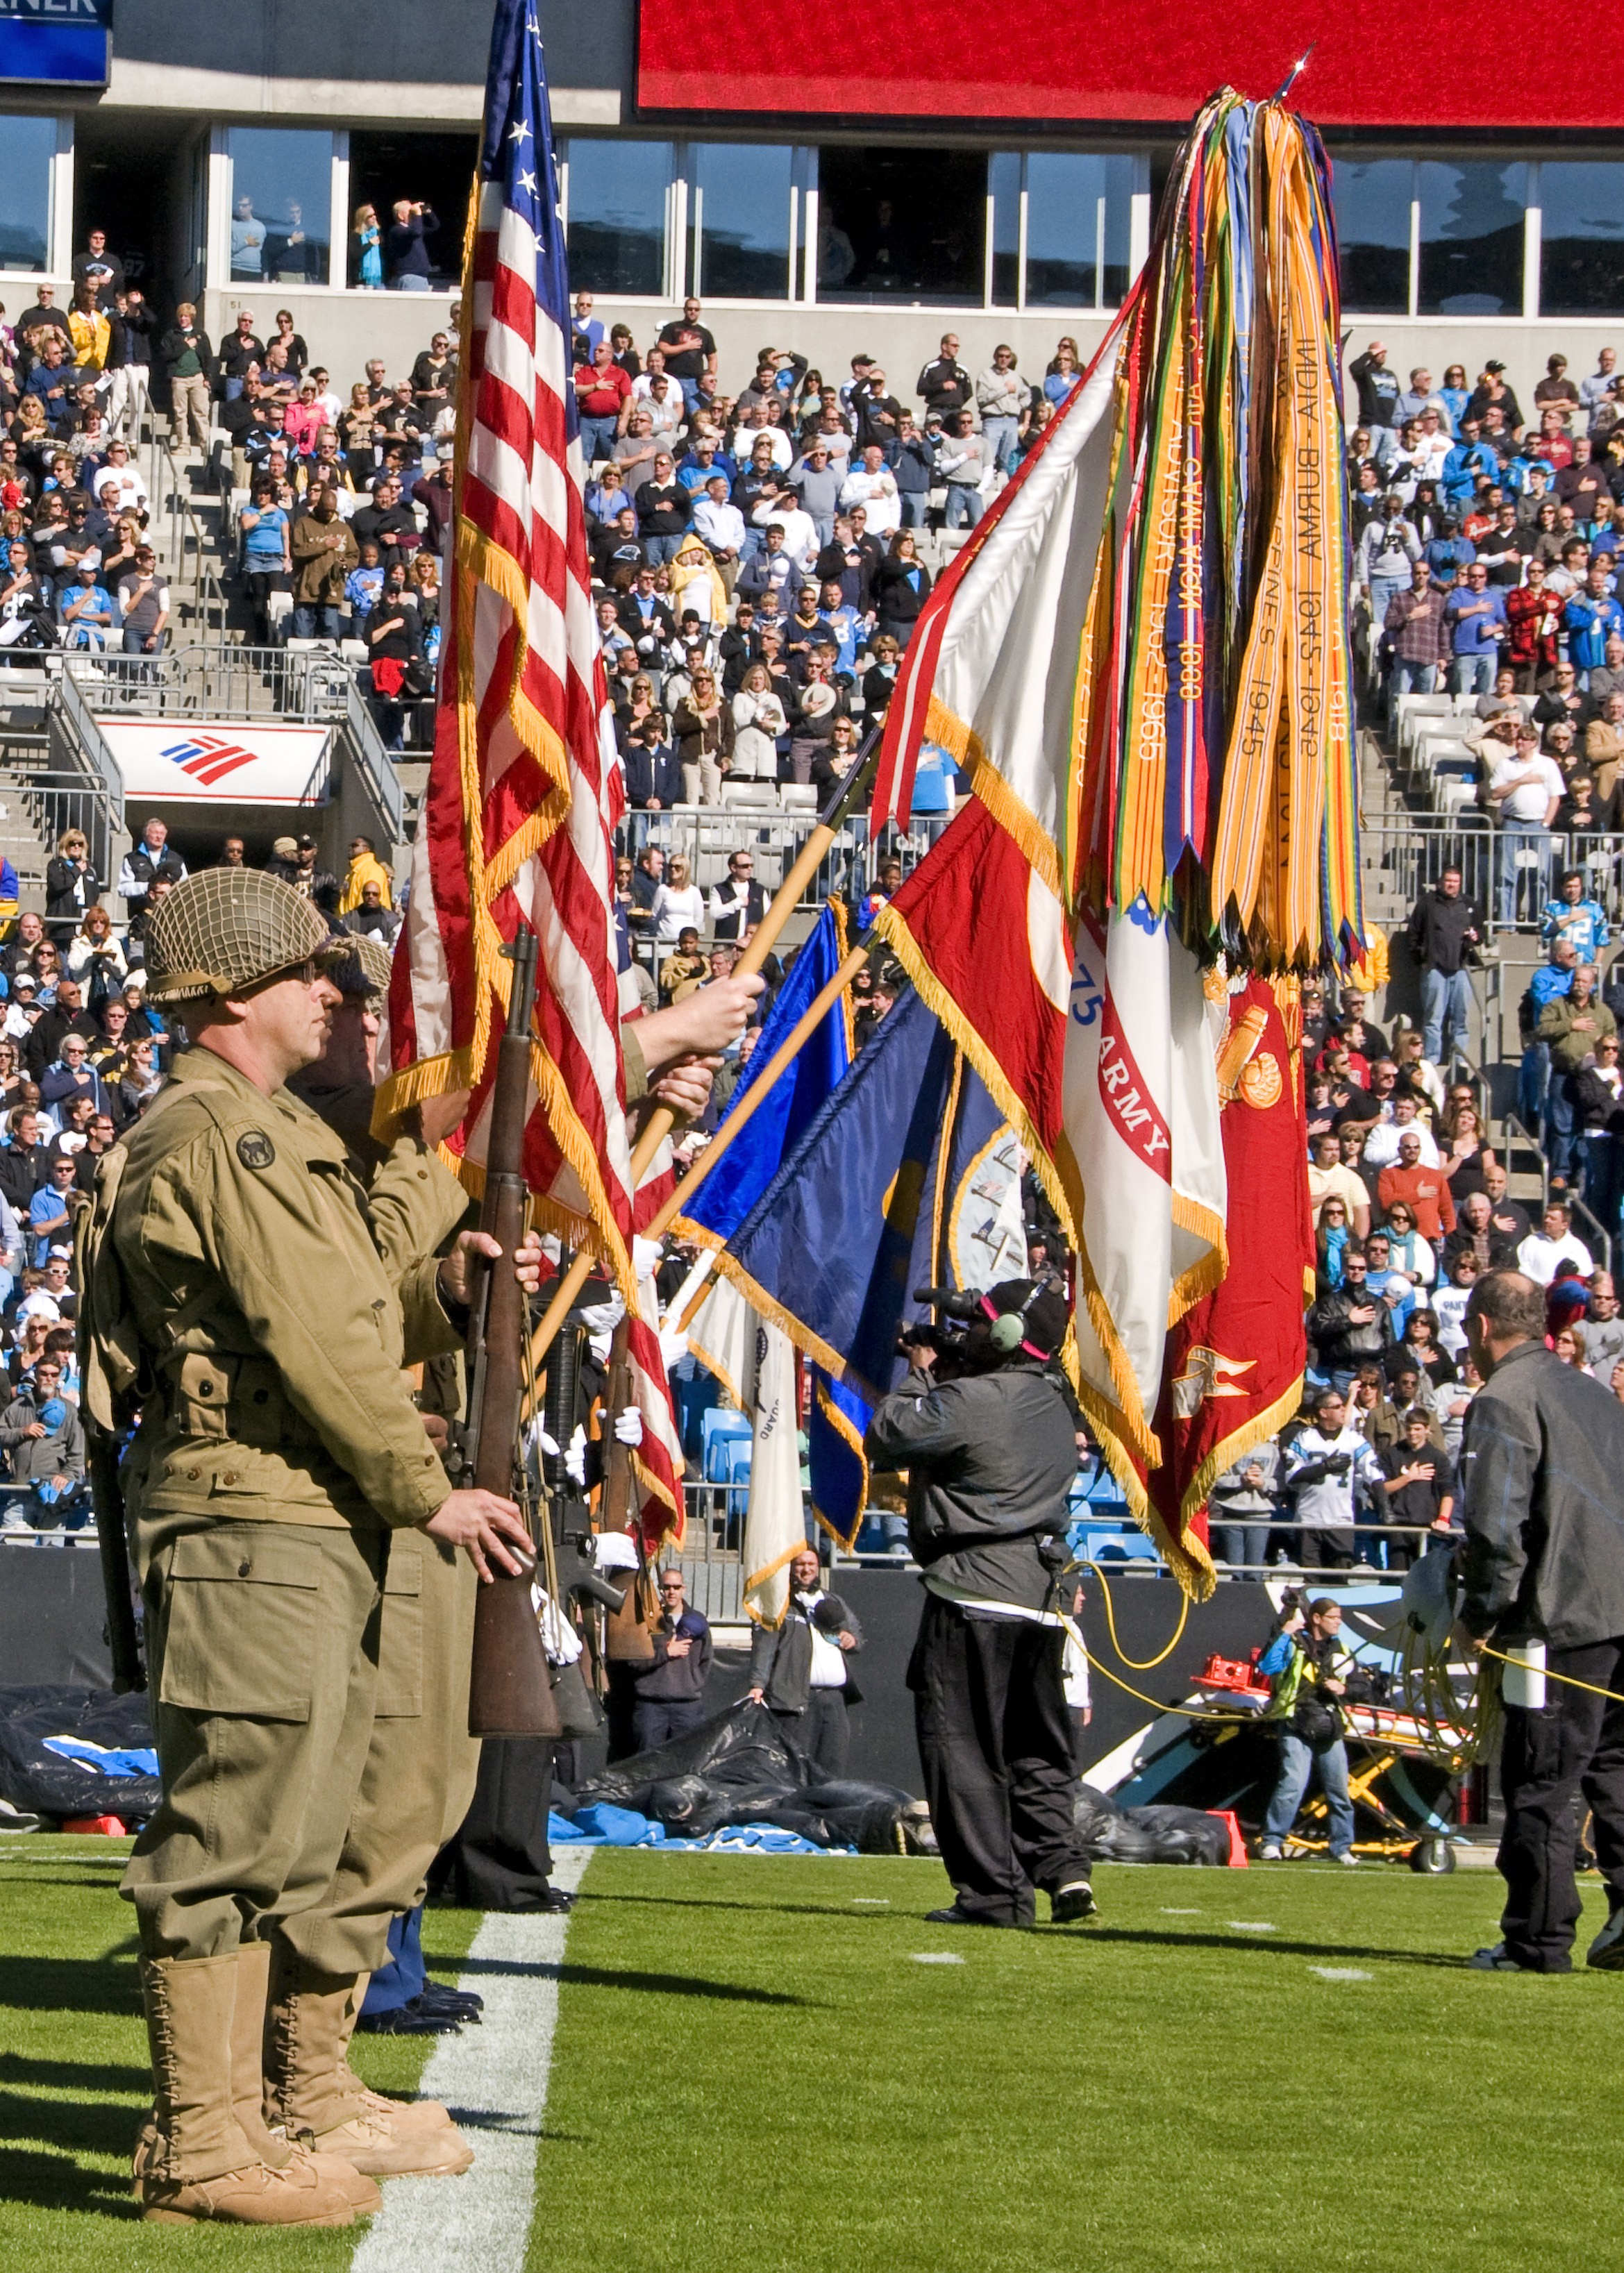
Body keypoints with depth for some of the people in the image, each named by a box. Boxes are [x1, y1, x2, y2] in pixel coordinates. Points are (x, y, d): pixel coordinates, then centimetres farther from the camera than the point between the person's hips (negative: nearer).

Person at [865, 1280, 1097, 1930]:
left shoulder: (969, 1401, -14)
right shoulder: (1057, 1406, 12)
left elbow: (883, 1440, -6)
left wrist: (918, 1375, 8)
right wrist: (935, 1379, 16)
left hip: (974, 1592, -8)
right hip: (1040, 1595, 8)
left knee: (964, 1746, -2)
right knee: (1036, 1747, 16)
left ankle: (993, 1892, -6)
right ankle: (1062, 1863, 2)